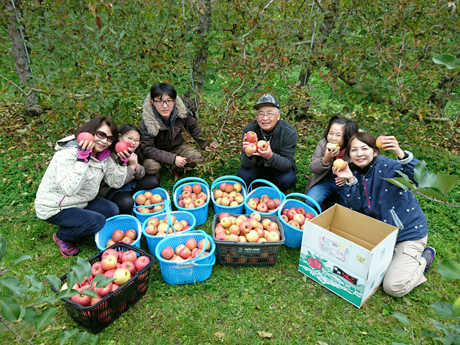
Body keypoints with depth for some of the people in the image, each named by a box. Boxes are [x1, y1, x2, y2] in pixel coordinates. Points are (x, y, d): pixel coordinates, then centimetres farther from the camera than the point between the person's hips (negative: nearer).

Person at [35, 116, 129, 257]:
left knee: (112, 210, -6)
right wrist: (83, 159, -41)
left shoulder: (103, 155, -4)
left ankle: (71, 230, 10)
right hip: (53, 208, -8)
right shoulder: (68, 153, -27)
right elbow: (68, 189, -37)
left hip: (81, 202, 8)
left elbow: (116, 183, -2)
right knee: (97, 221, -23)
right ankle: (62, 236, 5)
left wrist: (122, 163, -17)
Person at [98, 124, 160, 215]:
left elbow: (141, 176, 0)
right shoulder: (111, 155, -24)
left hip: (128, 184, 7)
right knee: (126, 202, -36)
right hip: (109, 188, -7)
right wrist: (132, 166, -26)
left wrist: (137, 165, -22)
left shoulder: (134, 153, -1)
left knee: (154, 181, -2)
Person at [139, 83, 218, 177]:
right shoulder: (147, 122, -28)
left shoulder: (181, 112, -19)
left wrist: (204, 145, 3)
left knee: (197, 158, -20)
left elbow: (193, 127, 2)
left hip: (176, 147, 3)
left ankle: (179, 169, 11)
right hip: (157, 152, -3)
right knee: (151, 167, -33)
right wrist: (173, 159, -33)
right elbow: (147, 149, -26)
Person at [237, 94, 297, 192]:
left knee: (288, 180, -30)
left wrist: (271, 156, -48)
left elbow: (288, 164, -26)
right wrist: (248, 155, -46)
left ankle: (279, 192, 6)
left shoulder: (289, 132, -23)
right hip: (257, 168, 1)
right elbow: (247, 165, -21)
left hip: (279, 169, 0)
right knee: (243, 175, -27)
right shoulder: (249, 130, -20)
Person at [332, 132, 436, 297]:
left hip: (409, 232, -6)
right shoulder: (356, 173, -2)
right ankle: (397, 254, 22)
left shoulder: (386, 166, -22)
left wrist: (400, 154, -52)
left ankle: (424, 257, 14)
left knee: (393, 287, -11)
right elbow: (355, 208, -9)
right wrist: (350, 181, -22)